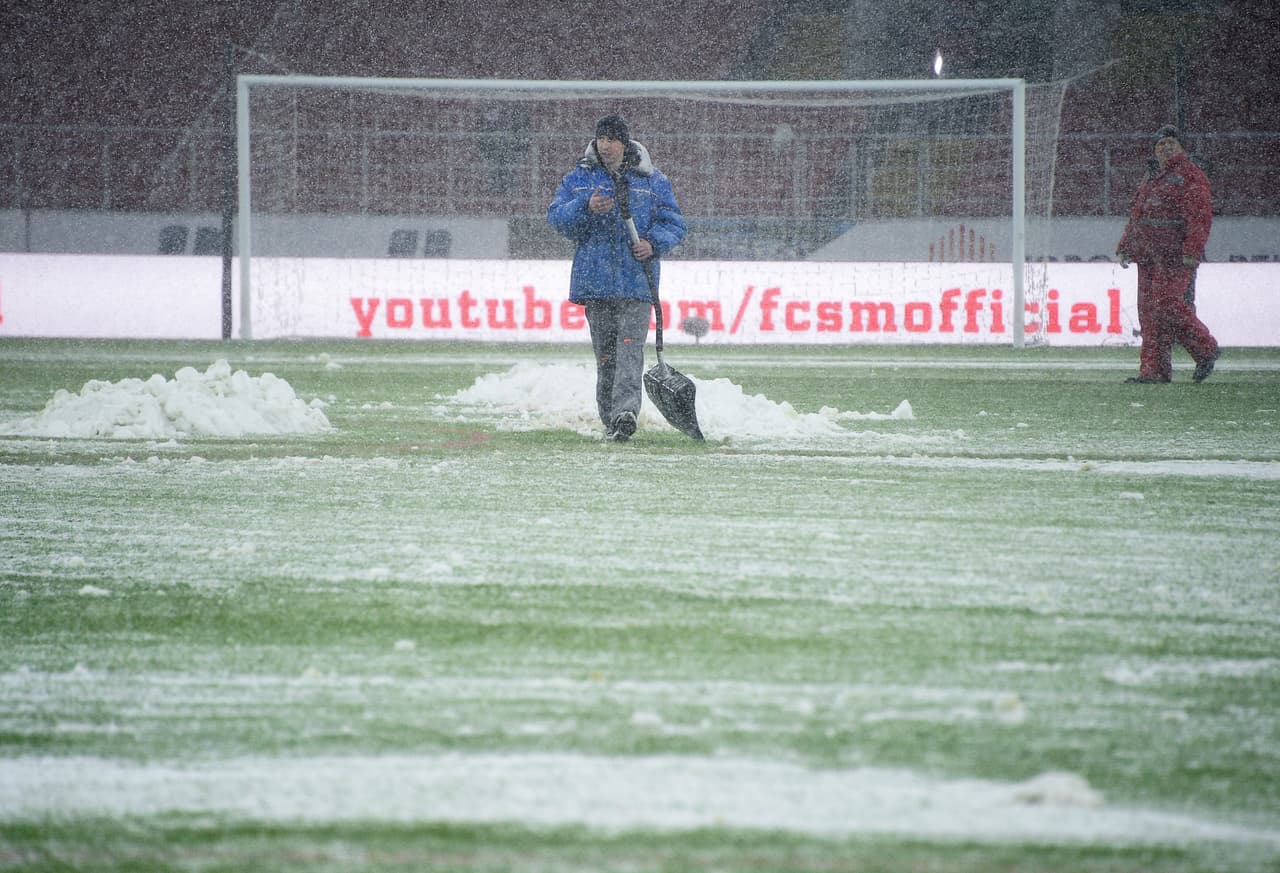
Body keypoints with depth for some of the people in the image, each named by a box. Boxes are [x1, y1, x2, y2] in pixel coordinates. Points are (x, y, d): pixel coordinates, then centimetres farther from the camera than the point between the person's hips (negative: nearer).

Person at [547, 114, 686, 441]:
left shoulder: (652, 181, 8)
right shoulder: (578, 178, 11)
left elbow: (674, 224, 8)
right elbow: (556, 217, 2)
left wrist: (654, 244, -13)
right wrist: (585, 208, -17)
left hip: (636, 280, -2)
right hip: (595, 278, 2)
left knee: (630, 347, -17)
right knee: (605, 352, 5)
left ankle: (625, 410, -29)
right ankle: (610, 420, 11)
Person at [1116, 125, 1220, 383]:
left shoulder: (1191, 176, -3)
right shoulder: (1152, 181, 23)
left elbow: (1200, 216, -11)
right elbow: (1136, 216, 28)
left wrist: (1192, 251, -20)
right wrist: (1125, 248, 20)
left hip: (1175, 255, -8)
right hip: (1149, 256, 8)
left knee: (1168, 305, -16)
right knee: (1148, 311, 3)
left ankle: (1205, 350, 0)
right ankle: (1155, 369, 4)